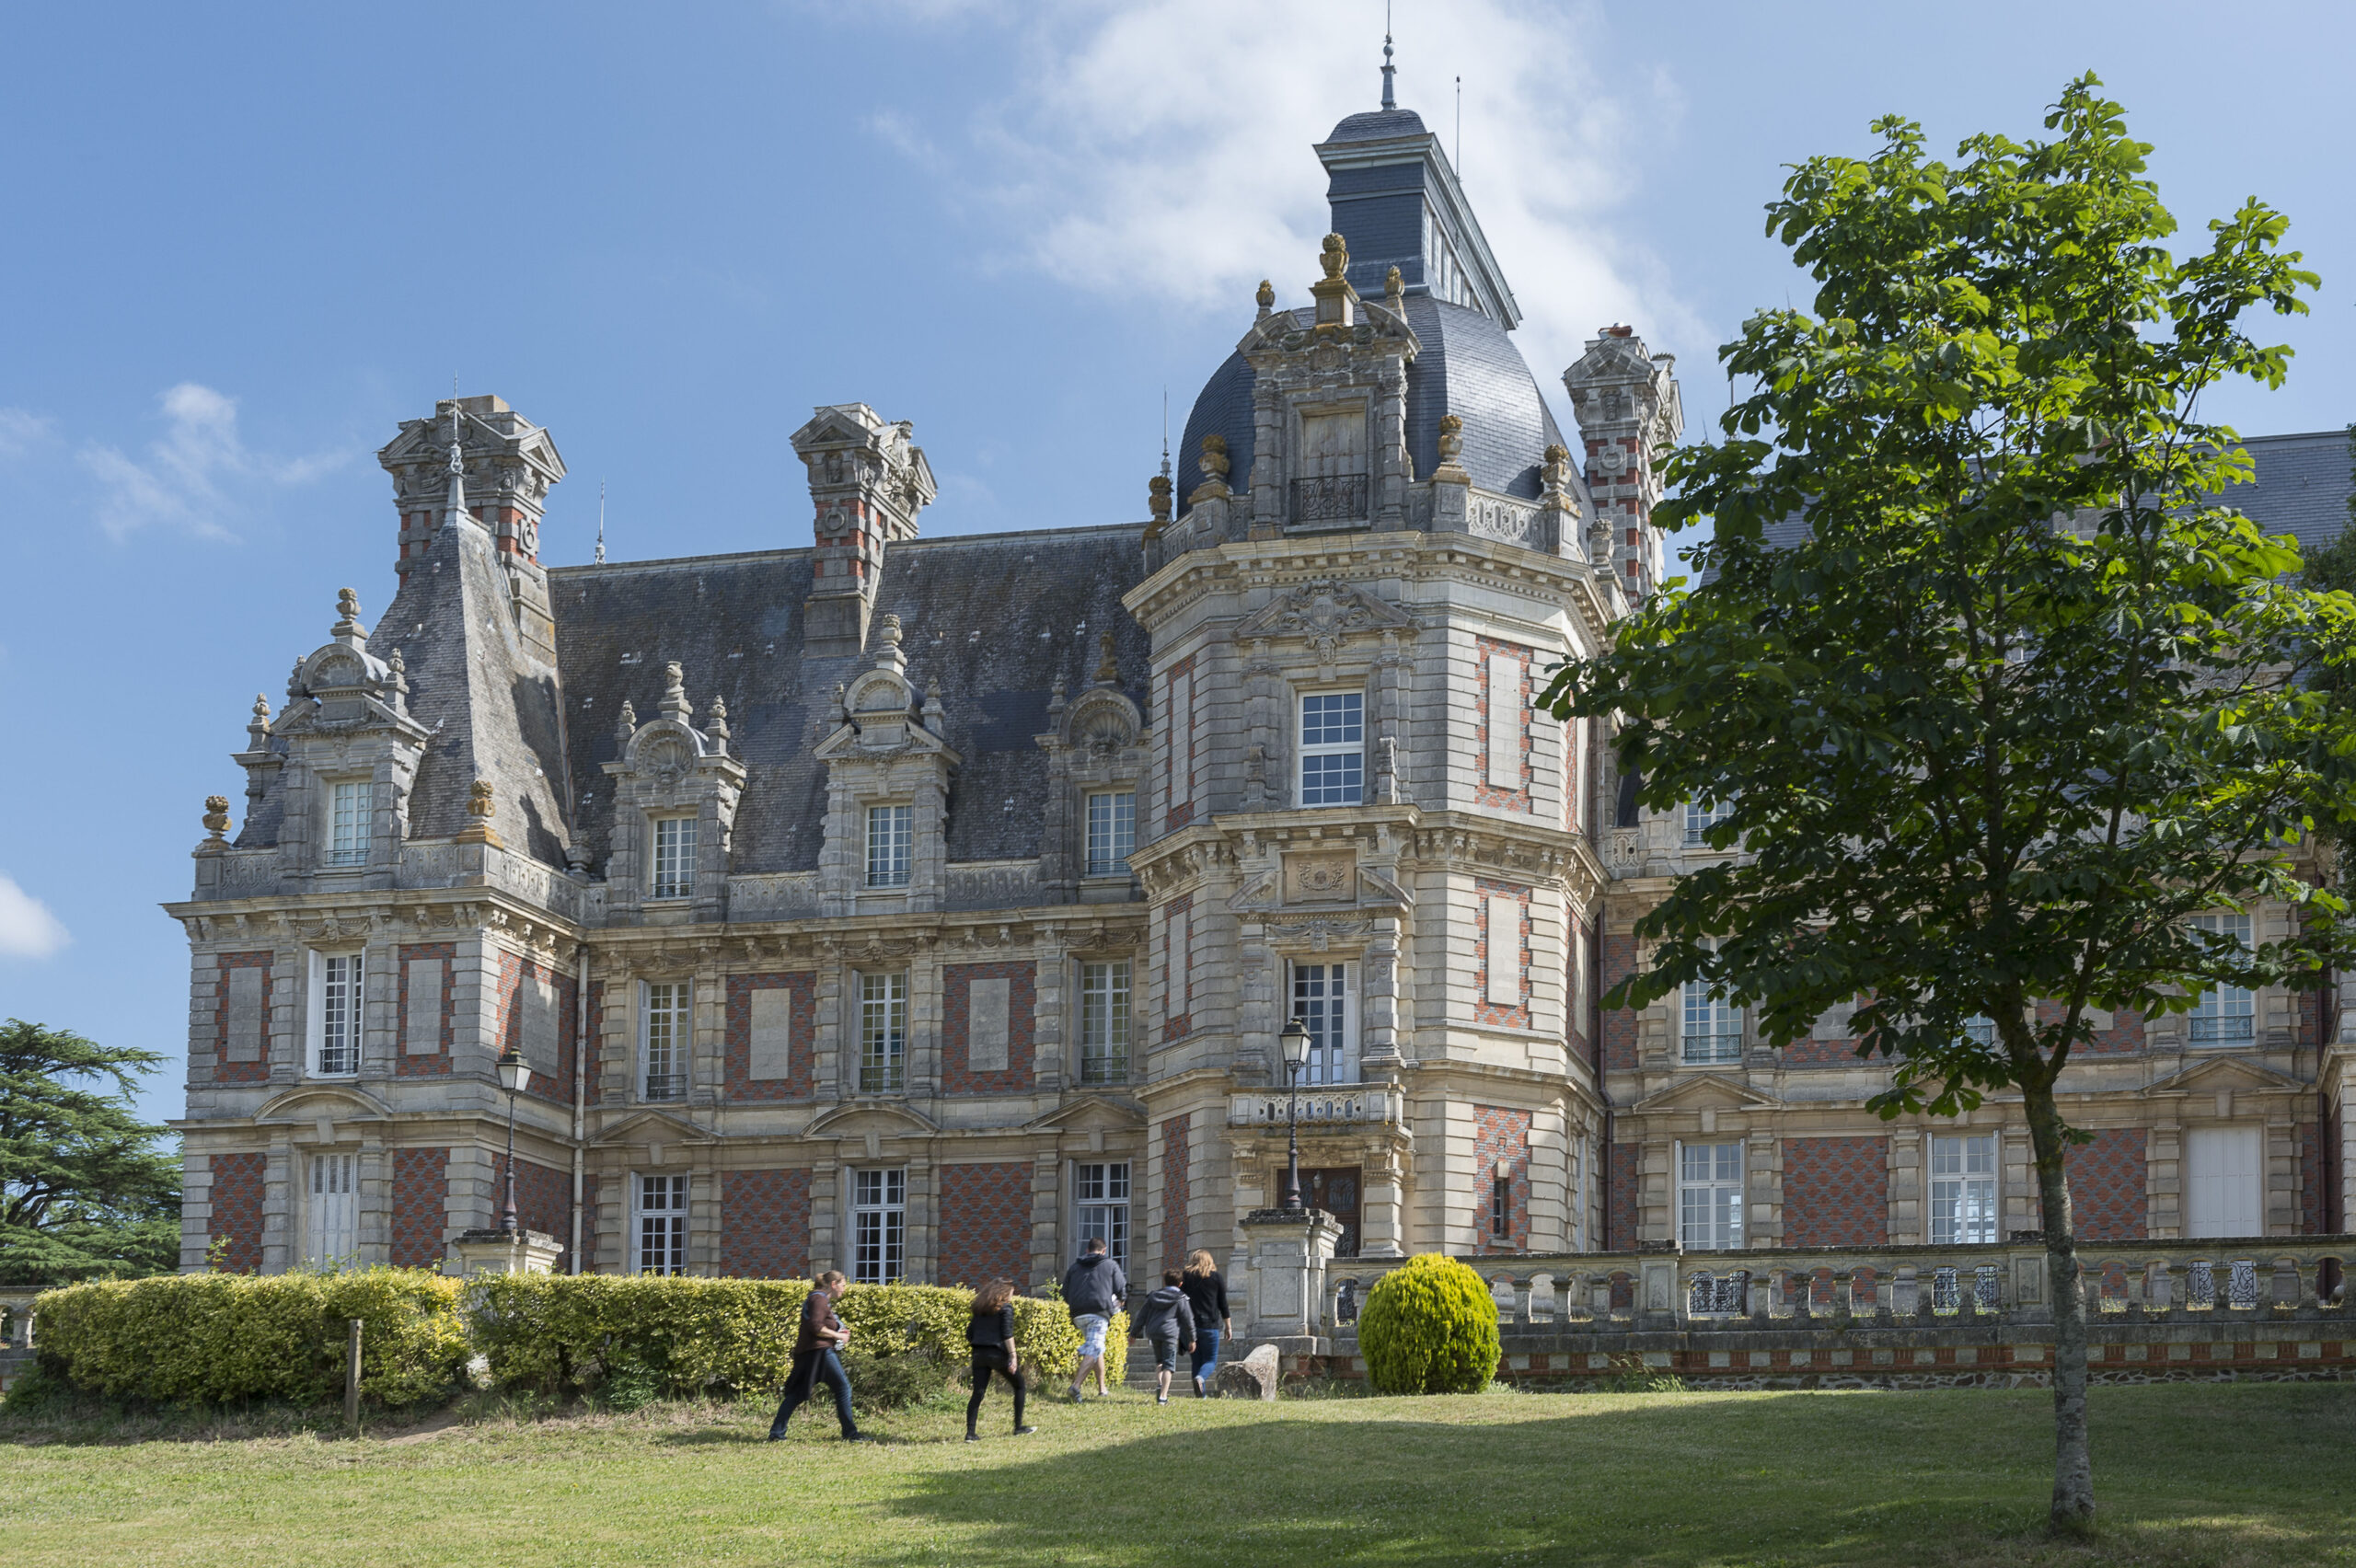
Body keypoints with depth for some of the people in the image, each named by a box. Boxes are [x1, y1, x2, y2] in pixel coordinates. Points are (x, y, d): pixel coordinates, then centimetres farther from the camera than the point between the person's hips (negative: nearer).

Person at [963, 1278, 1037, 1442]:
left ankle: (970, 1433, -10)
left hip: (979, 1354, 5)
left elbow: (969, 1333, 15)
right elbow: (1007, 1334, -12)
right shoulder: (1006, 1308, -1)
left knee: (978, 1393, 1)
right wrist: (1013, 1355, -14)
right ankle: (1018, 1427, 15)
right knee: (1019, 1387, 13)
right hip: (998, 1353, -5)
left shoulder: (980, 1308, 17)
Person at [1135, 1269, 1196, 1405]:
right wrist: (1192, 1339, 9)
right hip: (1170, 1333, -4)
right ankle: (1163, 1396, -11)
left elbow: (1142, 1316, 16)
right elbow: (1188, 1319, 2)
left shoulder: (1154, 1296, 15)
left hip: (1153, 1332, 4)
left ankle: (1159, 1384, 0)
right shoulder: (1180, 1299, 4)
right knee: (1168, 1365, -2)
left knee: (1159, 1361, 23)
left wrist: (1134, 1334, 22)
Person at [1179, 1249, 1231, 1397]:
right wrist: (1228, 1326, 10)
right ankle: (1200, 1378, -28)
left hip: (1190, 1324, 2)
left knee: (1197, 1361, 11)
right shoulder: (1216, 1277, 3)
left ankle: (1201, 1394, 4)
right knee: (1210, 1360, 4)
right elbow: (1223, 1303, 4)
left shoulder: (1186, 1276, 6)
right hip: (1210, 1324, -2)